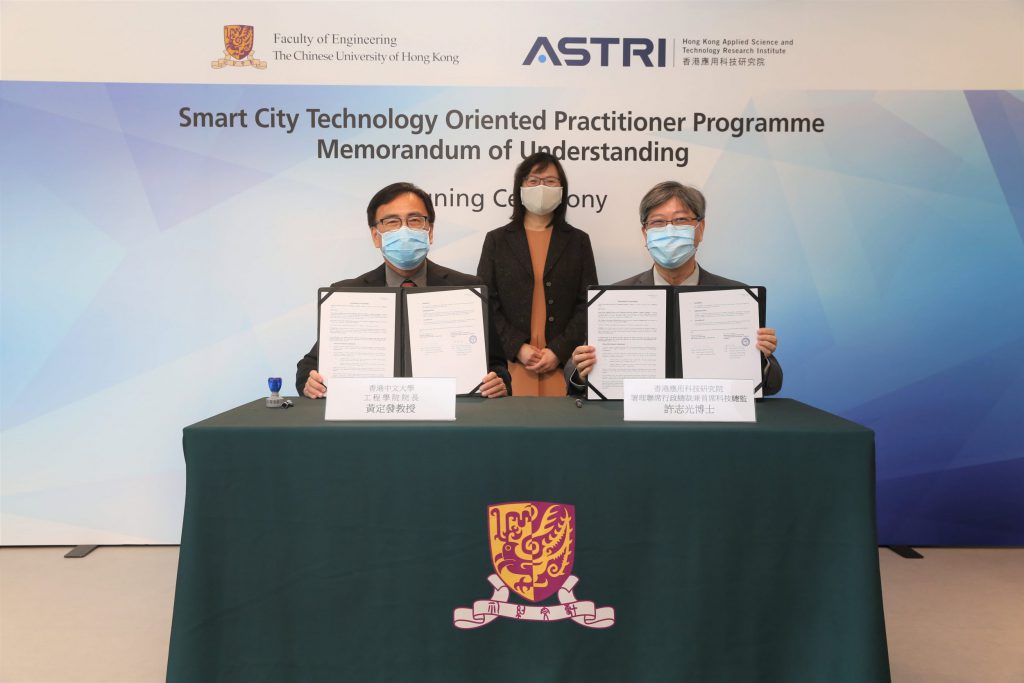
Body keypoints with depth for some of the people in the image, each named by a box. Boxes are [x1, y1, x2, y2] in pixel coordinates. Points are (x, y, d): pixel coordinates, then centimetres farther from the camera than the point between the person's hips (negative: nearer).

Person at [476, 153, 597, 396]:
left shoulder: (578, 241, 9)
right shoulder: (496, 240, 9)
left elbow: (588, 304, 3)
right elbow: (486, 303, 3)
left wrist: (559, 351, -9)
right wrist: (517, 348, -9)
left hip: (563, 362, 0)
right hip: (511, 360, 0)